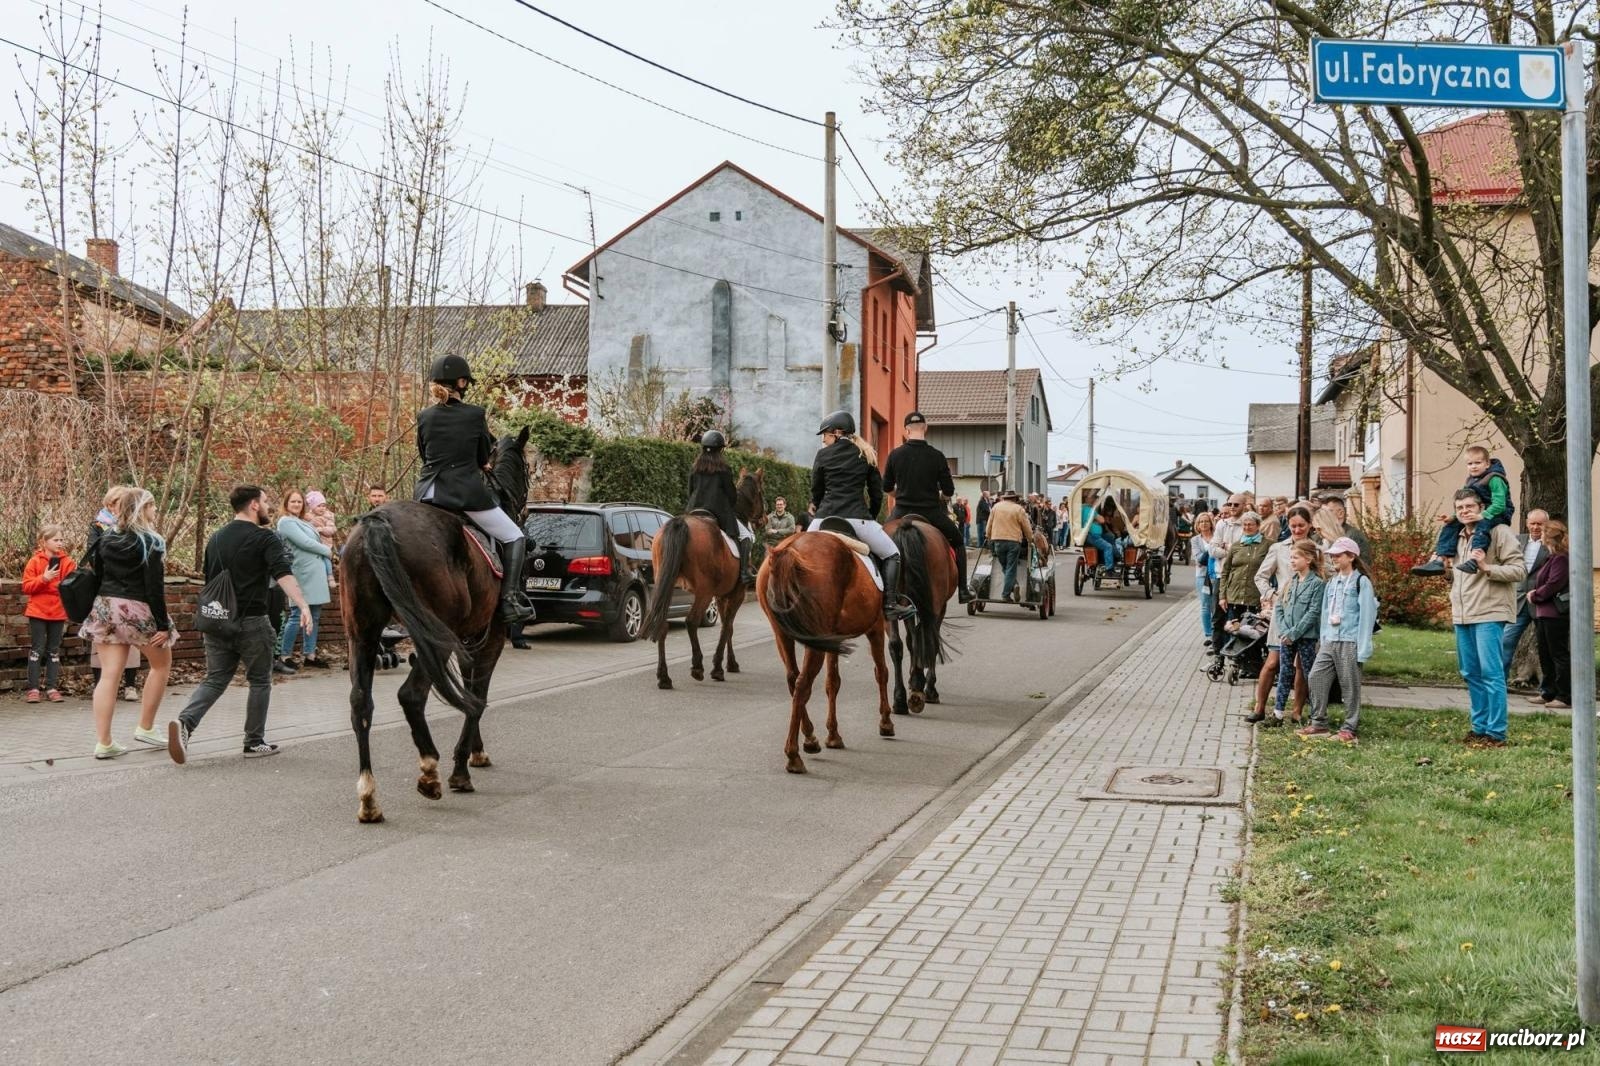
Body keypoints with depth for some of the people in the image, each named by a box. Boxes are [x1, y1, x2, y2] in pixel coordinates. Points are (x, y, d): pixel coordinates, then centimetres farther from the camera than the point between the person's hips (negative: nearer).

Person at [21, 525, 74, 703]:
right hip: (38, 612, -3)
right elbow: (26, 587, -6)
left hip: (58, 613, 3)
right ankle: (33, 689, 4)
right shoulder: (35, 561, -3)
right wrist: (43, 578, -19)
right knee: (37, 649, 1)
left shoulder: (67, 562, 3)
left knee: (54, 651, 7)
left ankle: (52, 688, 11)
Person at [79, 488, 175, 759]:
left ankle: (103, 742, -1)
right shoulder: (149, 543, -10)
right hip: (137, 610, -5)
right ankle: (145, 728, 19)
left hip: (105, 607, 6)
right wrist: (163, 625, -13)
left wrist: (99, 612, 17)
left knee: (109, 675, 3)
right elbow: (155, 588, -15)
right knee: (161, 663, 17)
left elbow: (97, 577, 11)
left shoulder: (105, 539, 9)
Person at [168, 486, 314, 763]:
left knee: (215, 679, 9)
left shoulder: (216, 538, 14)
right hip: (251, 621, -6)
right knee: (260, 681, 9)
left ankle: (185, 722, -14)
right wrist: (303, 606, -35)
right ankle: (255, 742, 13)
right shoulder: (266, 539, -8)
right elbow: (283, 574, -24)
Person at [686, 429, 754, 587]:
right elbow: (731, 495, -3)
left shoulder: (694, 468, 7)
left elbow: (690, 492, 12)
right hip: (720, 513, -5)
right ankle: (745, 572, -12)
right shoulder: (723, 469, -6)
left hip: (695, 511, 5)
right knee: (747, 536, 3)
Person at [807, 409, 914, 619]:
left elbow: (816, 490, 14)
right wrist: (871, 516, 27)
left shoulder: (823, 454, 7)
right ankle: (890, 604, -3)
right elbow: (877, 493, 14)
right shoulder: (866, 456, 13)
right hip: (857, 517, 0)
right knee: (891, 555, 10)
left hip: (826, 517, 0)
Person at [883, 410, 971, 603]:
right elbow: (949, 491, -3)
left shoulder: (895, 455, -4)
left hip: (902, 512, 1)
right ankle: (963, 590, 16)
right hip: (931, 513, -1)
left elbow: (887, 488, 6)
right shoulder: (937, 456, -7)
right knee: (957, 541, 20)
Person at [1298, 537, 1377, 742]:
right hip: (1329, 641, 7)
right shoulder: (1331, 582, 17)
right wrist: (1322, 639, 14)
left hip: (1349, 642, -7)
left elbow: (1366, 615, -10)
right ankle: (1319, 723, 9)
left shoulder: (1361, 582, -5)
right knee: (1316, 677, 1)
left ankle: (1349, 727, 8)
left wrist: (1363, 648, -15)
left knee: (1350, 684, 0)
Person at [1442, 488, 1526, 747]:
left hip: (1488, 613, -8)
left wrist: (1486, 567, -22)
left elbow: (1519, 570, -12)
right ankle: (1480, 727, 20)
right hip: (1462, 616, 8)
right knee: (1471, 674, 11)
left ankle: (1496, 733, -5)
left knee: (1491, 673, -8)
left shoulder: (1499, 533, -6)